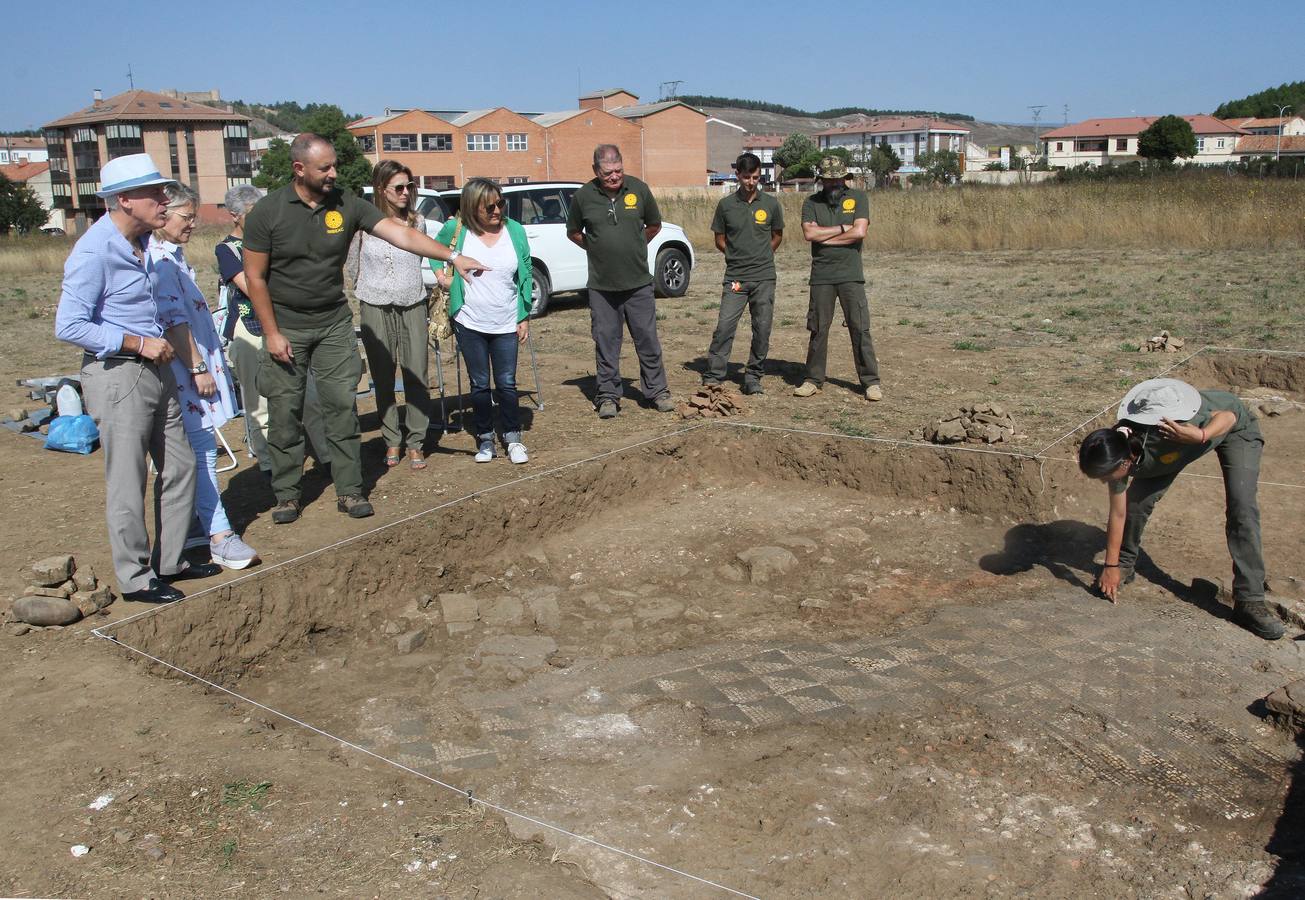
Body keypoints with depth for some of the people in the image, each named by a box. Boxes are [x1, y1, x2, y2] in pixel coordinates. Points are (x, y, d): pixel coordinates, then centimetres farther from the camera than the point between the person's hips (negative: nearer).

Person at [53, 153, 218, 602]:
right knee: (128, 483, 1)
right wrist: (139, 343, -18)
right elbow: (69, 326, -20)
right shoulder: (95, 251, -17)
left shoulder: (141, 241, 10)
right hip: (117, 375, -9)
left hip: (155, 370, 9)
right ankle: (136, 578, 13)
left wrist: (159, 345, 13)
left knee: (179, 467, 14)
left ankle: (169, 561, 27)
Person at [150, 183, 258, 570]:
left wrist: (207, 363, 25)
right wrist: (198, 367, -20)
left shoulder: (172, 256, 17)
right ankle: (220, 536, -7)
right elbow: (173, 320, -21)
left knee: (198, 452, 14)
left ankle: (201, 522, 22)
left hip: (194, 367, 11)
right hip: (184, 373, -11)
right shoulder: (159, 261, -16)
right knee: (202, 451, -9)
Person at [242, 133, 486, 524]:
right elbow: (255, 277, -7)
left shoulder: (347, 205, -5)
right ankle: (286, 494, 17)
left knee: (342, 407, 2)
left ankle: (349, 490, 11)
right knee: (285, 412, 4)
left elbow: (399, 233, -13)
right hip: (286, 327, -2)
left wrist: (453, 256, -24)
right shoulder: (268, 212, -10)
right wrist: (271, 333, -10)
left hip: (334, 323, 2)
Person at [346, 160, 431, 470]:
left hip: (412, 307, 2)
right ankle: (392, 441, 17)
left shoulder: (417, 222, 2)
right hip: (376, 309, -2)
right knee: (383, 378, 5)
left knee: (416, 375, -1)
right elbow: (352, 267, 7)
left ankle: (415, 441, 9)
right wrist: (372, 291, 11)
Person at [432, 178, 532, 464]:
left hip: (506, 323, 0)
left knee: (506, 383, 3)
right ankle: (485, 438, 22)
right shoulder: (456, 229, -5)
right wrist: (441, 274, 1)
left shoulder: (515, 230, -2)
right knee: (479, 384, 8)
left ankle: (513, 437, 15)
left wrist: (524, 317, 2)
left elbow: (526, 275, 4)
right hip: (469, 322, 0)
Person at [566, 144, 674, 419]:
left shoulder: (639, 189, -1)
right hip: (601, 286, 0)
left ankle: (657, 391, 18)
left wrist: (634, 247, 12)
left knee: (648, 339, 6)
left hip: (639, 283, 1)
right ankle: (608, 396, 16)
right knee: (606, 342, 5)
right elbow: (573, 232, 13)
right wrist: (596, 249, 7)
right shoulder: (583, 196, -4)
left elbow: (654, 225, 14)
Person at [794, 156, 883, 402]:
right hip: (821, 276, 1)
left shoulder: (858, 198, 4)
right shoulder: (812, 202, 7)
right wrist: (842, 229, -8)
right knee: (818, 329, 5)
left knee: (860, 328, -2)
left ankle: (871, 381, 4)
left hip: (851, 274, -1)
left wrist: (825, 237, -6)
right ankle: (813, 379, 15)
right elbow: (809, 233, -9)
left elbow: (860, 232, -10)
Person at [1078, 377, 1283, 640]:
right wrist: (1111, 566, -9)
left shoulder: (1163, 431, -46)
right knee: (1137, 499, -8)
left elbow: (1228, 415, -31)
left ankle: (1250, 601, -11)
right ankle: (1125, 564, 16)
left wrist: (1200, 436, -52)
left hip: (1235, 428, -4)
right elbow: (1118, 513, -13)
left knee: (1242, 509, -18)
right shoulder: (1116, 453, -25)